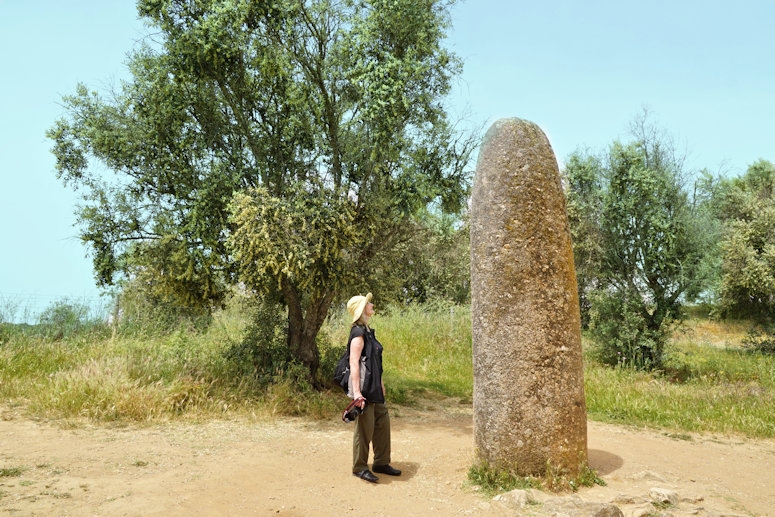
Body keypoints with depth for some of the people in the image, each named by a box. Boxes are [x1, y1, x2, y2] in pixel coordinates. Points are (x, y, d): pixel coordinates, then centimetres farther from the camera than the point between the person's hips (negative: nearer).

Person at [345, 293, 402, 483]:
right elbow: (354, 363, -22)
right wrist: (356, 392, -27)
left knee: (383, 422, 15)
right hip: (364, 388, -10)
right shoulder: (358, 332, -16)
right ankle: (359, 468, 14)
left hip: (375, 388, 10)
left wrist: (380, 383, 22)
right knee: (364, 428, 0)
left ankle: (381, 463, 28)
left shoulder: (368, 330, 13)